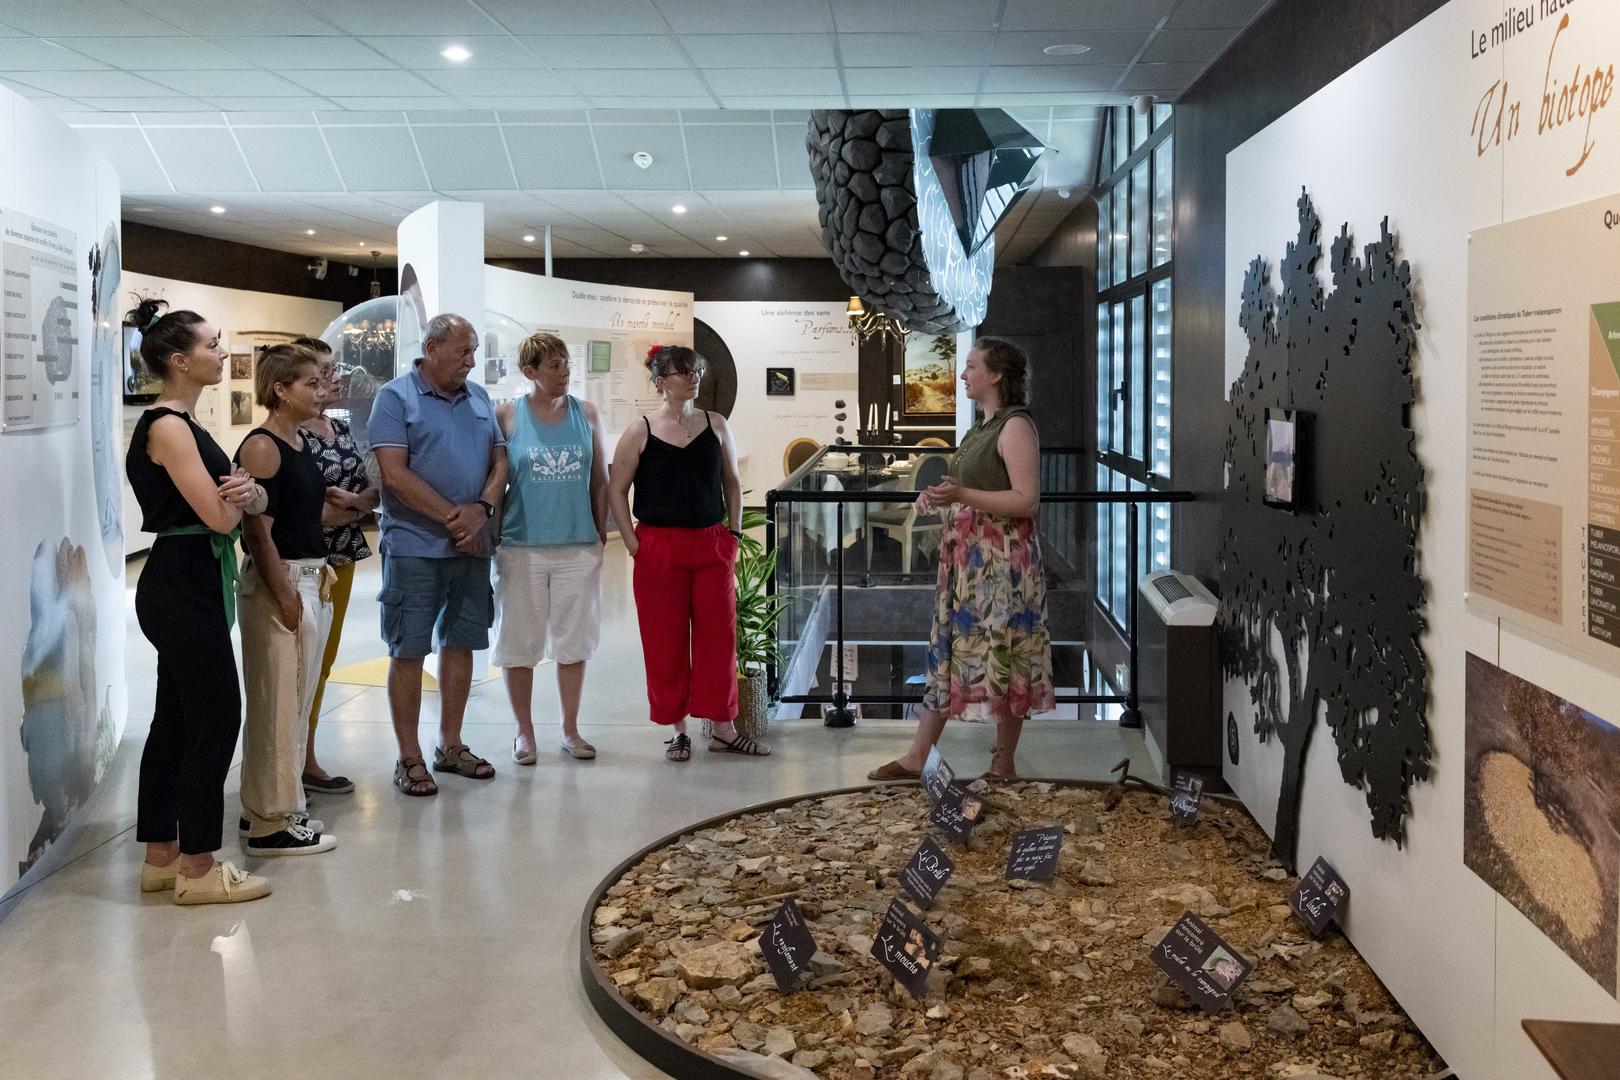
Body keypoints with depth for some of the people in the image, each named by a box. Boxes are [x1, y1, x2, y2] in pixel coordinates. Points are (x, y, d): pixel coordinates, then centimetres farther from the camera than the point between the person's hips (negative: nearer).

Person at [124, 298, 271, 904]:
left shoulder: (183, 424, 15)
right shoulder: (167, 427, -15)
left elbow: (240, 503, 12)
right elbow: (219, 516, -20)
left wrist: (244, 490, -12)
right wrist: (239, 495, 1)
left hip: (187, 587, 10)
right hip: (183, 587, -10)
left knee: (176, 720, 14)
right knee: (217, 719, -5)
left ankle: (161, 858, 23)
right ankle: (198, 870, 4)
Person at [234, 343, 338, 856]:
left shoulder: (299, 443, 13)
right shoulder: (261, 447, -14)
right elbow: (257, 530, -18)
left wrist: (319, 568, 14)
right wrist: (285, 595, -20)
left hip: (308, 579, 9)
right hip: (278, 583, -9)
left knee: (296, 701, 16)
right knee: (277, 703, -2)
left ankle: (275, 807, 27)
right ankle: (270, 824, 6)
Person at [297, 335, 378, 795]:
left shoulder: (342, 428, 12)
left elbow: (372, 490, 11)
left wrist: (353, 501, -11)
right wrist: (350, 510, -12)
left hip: (341, 560, 8)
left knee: (323, 661, 13)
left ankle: (307, 760, 22)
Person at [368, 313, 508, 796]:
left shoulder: (479, 399, 12)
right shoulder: (395, 397, -5)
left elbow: (499, 463, 11)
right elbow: (394, 474, -14)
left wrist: (481, 510, -9)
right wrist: (453, 516, -14)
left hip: (472, 545, 6)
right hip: (415, 546, -5)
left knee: (460, 644, 12)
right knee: (408, 651, -1)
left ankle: (450, 746, 23)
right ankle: (409, 757, 7)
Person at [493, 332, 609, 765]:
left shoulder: (586, 414, 5)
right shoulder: (508, 416, -2)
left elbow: (600, 479, 11)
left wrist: (600, 530, 9)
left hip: (579, 546, 2)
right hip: (522, 546, -2)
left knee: (573, 640, 8)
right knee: (519, 641, 5)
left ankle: (570, 729, 21)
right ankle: (524, 732, 19)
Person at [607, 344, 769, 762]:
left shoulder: (715, 424, 7)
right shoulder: (640, 433, -2)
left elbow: (732, 483, 14)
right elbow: (616, 491, 0)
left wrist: (734, 532, 7)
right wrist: (633, 543, -6)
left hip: (712, 545, 3)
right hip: (659, 547, -2)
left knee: (718, 637, 3)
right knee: (666, 642, 2)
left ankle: (723, 729, 12)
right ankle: (678, 730, 14)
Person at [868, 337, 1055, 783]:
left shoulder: (1016, 427, -12)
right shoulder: (981, 427, 16)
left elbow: (1026, 500, -20)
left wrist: (962, 495, -26)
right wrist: (939, 497, 8)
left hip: (1002, 558, -10)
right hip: (966, 554, 10)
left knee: (1002, 655, -1)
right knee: (947, 649, 10)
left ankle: (1004, 765, 10)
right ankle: (916, 757, 15)